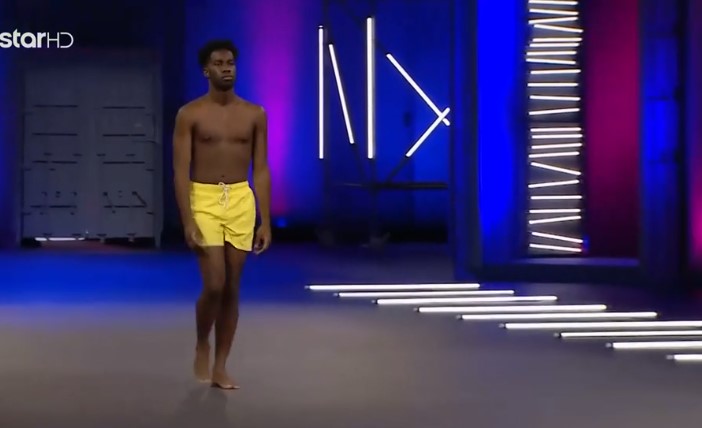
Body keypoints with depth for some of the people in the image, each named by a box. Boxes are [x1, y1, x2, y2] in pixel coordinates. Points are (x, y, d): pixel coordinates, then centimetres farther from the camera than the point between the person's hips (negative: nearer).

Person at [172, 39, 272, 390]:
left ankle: (220, 368, 15)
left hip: (241, 201, 3)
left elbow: (261, 170, 6)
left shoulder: (254, 114, 5)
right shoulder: (190, 114, -3)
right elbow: (181, 172, -6)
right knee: (214, 285, -11)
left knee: (232, 289, 5)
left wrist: (265, 221, 0)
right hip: (204, 200, -3)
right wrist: (187, 222, -14)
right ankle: (201, 346, 17)